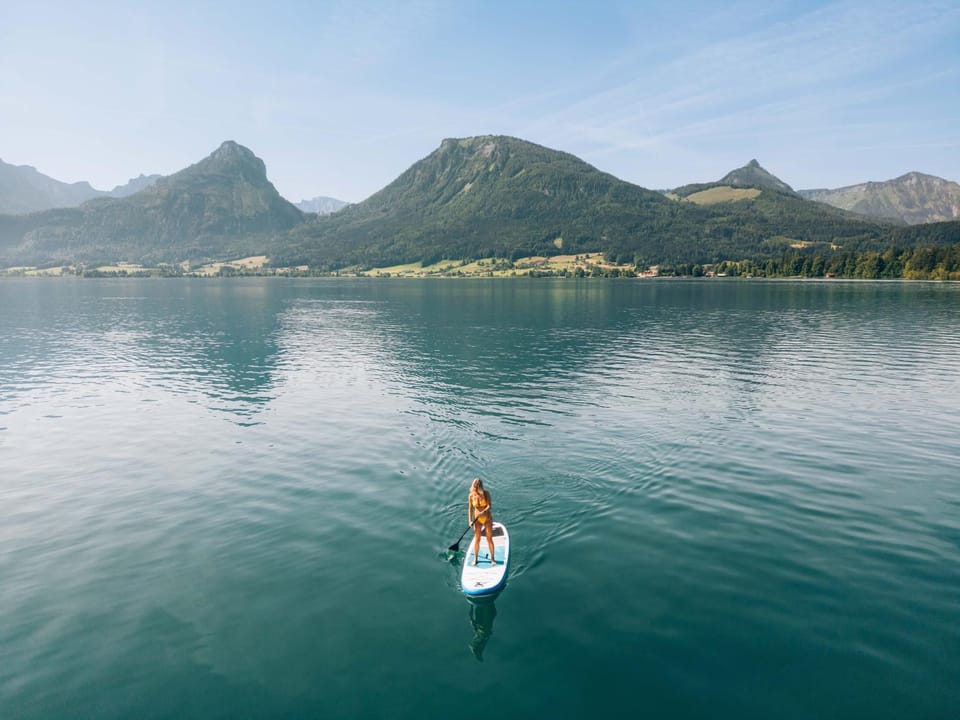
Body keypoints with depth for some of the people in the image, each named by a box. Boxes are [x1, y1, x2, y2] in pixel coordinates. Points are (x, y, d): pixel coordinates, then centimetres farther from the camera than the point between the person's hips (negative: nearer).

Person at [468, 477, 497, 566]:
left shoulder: (486, 494, -13)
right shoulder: (471, 496, -8)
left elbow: (489, 506, -19)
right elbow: (470, 509, -3)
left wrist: (483, 512, -35)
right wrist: (470, 521, -10)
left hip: (487, 518, -1)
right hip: (477, 519, 1)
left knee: (489, 538, 1)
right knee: (477, 539, 5)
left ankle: (492, 558, 14)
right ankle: (475, 558, 18)